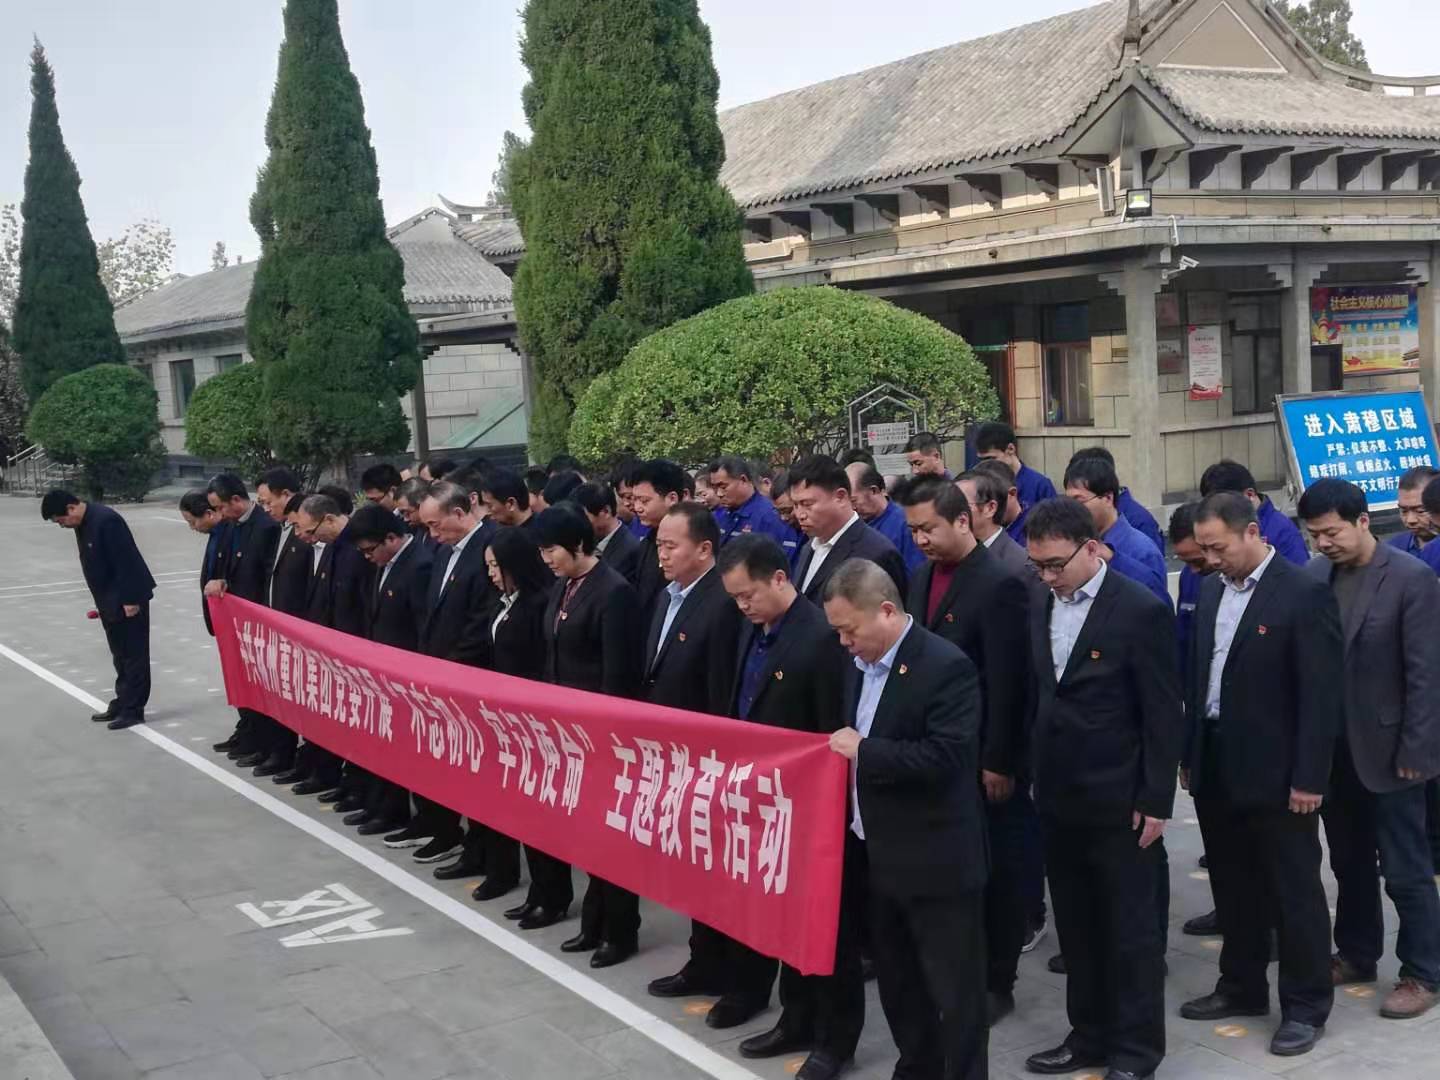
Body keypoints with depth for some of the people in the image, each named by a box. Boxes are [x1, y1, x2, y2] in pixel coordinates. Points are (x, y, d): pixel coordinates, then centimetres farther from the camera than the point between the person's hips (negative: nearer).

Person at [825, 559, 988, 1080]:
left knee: (954, 989, 4)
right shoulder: (863, 664, 8)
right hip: (878, 855, 8)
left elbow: (946, 758, -25)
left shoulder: (946, 666, -18)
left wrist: (863, 750, -21)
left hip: (937, 863, -8)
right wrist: (843, 751, 2)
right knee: (896, 982, 20)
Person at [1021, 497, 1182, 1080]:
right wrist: (1038, 777, 10)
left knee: (1130, 929, 5)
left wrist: (1155, 800, -13)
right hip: (1060, 798, 6)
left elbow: (1163, 715, -12)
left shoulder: (1142, 610, -13)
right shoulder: (1042, 610, 6)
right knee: (1076, 926, 15)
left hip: (1119, 801, -6)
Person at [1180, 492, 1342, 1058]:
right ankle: (1242, 986, 31)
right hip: (1216, 767, 7)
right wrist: (1189, 753, 11)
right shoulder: (1211, 589, 8)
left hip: (1276, 773, -6)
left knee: (1294, 891, 6)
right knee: (1233, 886, 17)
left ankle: (1306, 1004, 18)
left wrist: (1309, 778, -16)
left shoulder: (1305, 593, -14)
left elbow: (1322, 695, -15)